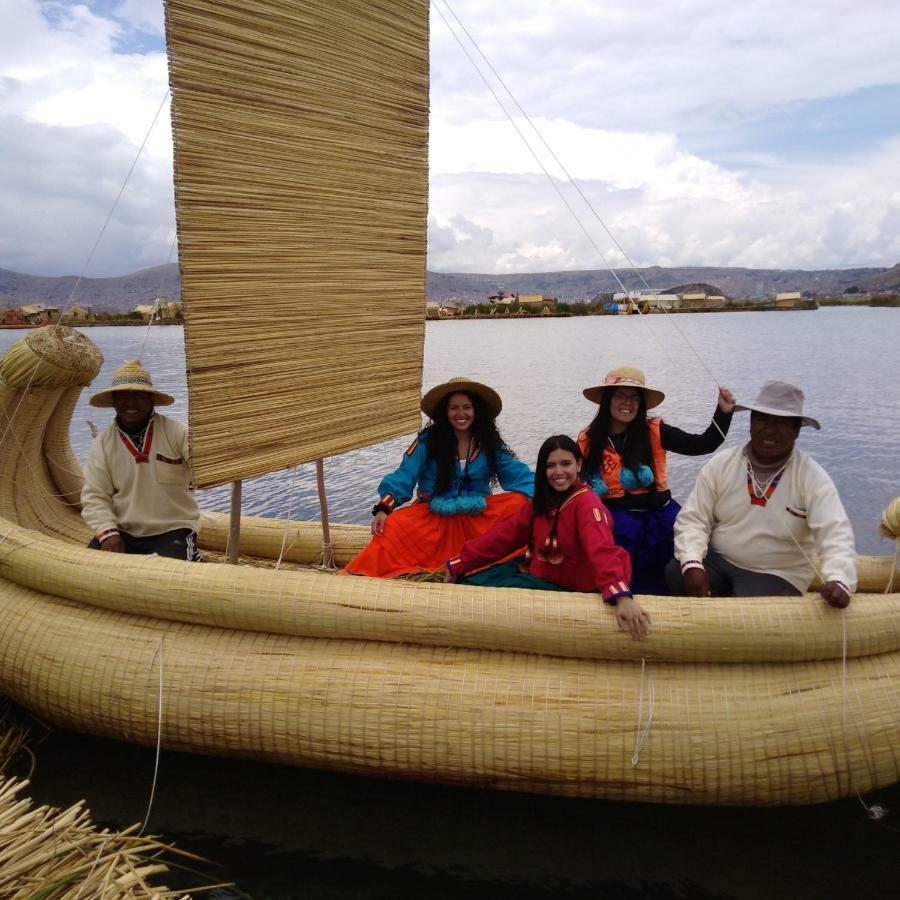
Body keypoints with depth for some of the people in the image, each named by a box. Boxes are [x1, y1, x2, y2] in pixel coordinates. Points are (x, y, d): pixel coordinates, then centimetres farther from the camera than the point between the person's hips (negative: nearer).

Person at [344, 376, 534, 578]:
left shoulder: (490, 443, 4)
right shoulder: (428, 440, -2)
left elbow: (518, 475, -1)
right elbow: (404, 475, -8)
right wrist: (383, 508, -23)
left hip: (478, 515, 2)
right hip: (433, 514, -2)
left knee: (519, 502, -24)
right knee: (393, 528, -30)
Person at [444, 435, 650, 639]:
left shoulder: (587, 503, -22)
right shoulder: (543, 499, 3)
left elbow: (602, 549, -40)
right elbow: (505, 533, 2)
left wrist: (622, 597, -57)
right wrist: (459, 565, -2)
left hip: (563, 587, -7)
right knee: (469, 584, 1)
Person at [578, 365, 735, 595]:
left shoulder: (654, 431, 2)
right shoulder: (588, 441, 3)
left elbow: (703, 445, -4)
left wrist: (723, 412, -14)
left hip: (658, 513, 0)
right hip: (616, 516, 0)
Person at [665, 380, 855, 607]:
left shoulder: (812, 477, -9)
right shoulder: (721, 464, -3)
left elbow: (834, 531, -21)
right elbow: (693, 519, -5)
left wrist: (839, 580, -40)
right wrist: (692, 563, -24)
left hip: (775, 575, -2)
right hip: (718, 561, 3)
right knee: (676, 574, -25)